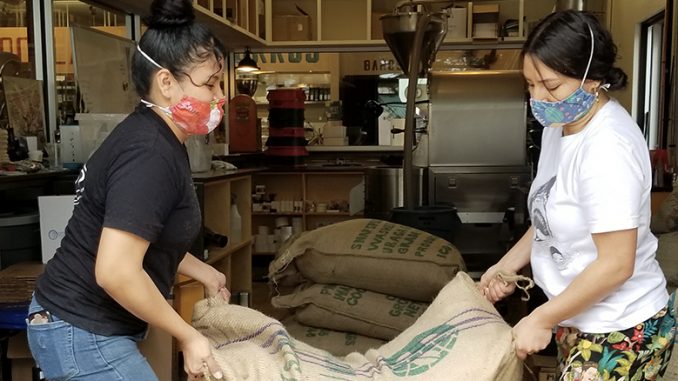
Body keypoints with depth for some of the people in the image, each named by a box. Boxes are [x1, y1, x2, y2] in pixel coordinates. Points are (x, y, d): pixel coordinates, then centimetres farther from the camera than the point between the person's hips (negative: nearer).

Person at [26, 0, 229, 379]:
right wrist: (188, 336, -19)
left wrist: (203, 272, 21)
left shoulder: (153, 138, 7)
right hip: (83, 335, -10)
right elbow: (116, 272, -31)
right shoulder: (149, 154, -24)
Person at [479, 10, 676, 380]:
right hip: (579, 318, 8)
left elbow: (616, 264, -26)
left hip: (622, 331, -8)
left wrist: (541, 320, -18)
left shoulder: (608, 148, -26)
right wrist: (507, 265, 6)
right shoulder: (559, 127, 2)